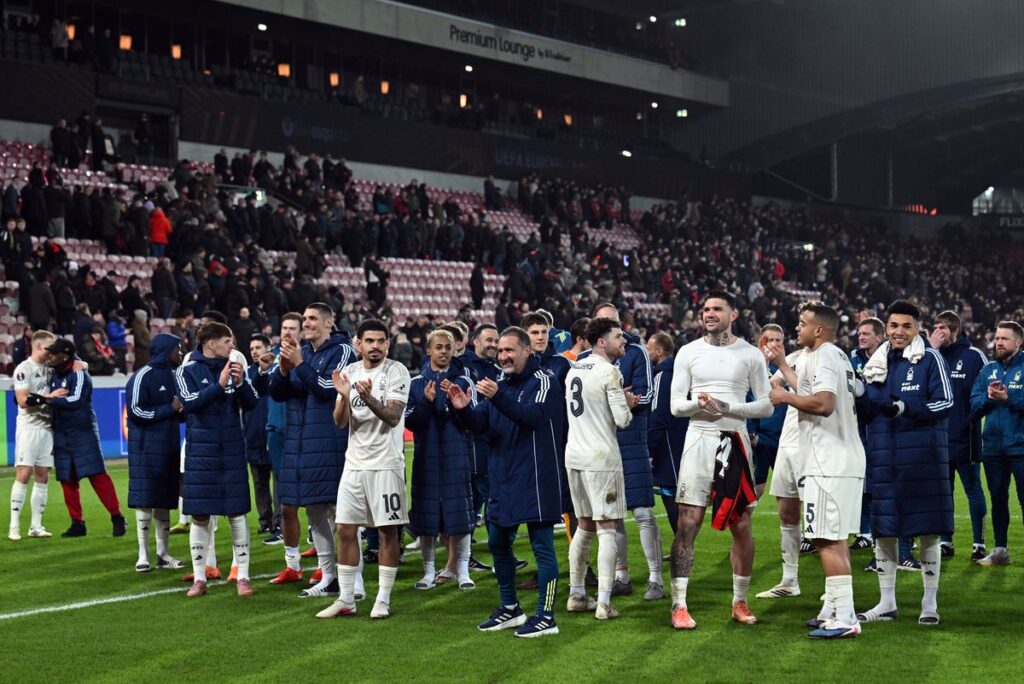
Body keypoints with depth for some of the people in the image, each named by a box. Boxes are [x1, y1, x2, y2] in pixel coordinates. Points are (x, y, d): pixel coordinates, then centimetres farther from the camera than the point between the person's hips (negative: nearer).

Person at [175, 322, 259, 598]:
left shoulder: (235, 368, 5)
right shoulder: (187, 371, -3)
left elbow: (252, 403, -1)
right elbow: (190, 402, -17)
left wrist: (240, 383, -18)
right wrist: (219, 385, -24)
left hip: (232, 450, 2)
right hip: (201, 450, -2)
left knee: (237, 513, 1)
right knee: (199, 515, 3)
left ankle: (242, 576, 7)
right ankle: (199, 578, 13)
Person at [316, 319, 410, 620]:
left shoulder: (396, 372, -7)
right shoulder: (349, 372, 7)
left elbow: (393, 417, -18)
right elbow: (340, 422, 3)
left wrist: (368, 398, -34)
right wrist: (344, 396, -16)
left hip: (385, 463, -5)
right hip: (354, 462, 5)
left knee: (387, 531, 1)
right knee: (345, 529, 5)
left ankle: (383, 600, 8)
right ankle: (345, 599, 13)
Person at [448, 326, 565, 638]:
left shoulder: (543, 381, -7)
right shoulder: (501, 384, 15)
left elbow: (533, 416, -25)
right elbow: (482, 424, 9)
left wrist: (498, 398, -37)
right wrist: (464, 409, -12)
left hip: (535, 480, -8)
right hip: (503, 479, 8)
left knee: (542, 545, -3)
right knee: (497, 542, 14)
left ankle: (546, 616, 2)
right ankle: (510, 609, 27)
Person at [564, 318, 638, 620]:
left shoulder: (575, 368, 13)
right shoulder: (609, 372, -12)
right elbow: (623, 420, -15)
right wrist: (627, 404, 6)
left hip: (574, 456, 8)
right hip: (601, 458, -8)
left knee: (584, 526, 17)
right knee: (606, 529, -5)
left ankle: (576, 595, 21)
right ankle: (604, 603, -8)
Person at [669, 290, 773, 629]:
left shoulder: (751, 355, 3)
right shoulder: (688, 353, 6)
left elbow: (766, 406, 0)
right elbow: (676, 405, 5)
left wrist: (727, 407, -15)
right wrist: (697, 404, -17)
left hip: (735, 441, 0)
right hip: (698, 439, 0)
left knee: (741, 526, 6)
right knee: (687, 524, -5)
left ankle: (740, 602, 19)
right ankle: (679, 605, 0)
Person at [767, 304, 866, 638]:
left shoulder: (822, 356, -12)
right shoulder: (837, 356, 20)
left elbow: (823, 403, -26)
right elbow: (812, 394, 33)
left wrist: (786, 397, -12)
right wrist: (782, 363, 38)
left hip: (828, 464, -11)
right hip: (848, 459, 11)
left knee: (827, 539, -10)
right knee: (836, 539, 16)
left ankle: (844, 619, -12)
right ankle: (834, 610, 23)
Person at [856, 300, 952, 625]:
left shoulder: (930, 359, -2)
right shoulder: (876, 362, 12)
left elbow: (945, 403, -10)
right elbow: (866, 410, 13)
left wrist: (905, 409, -21)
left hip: (923, 457, -5)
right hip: (884, 458, 5)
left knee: (928, 530, 1)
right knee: (882, 530, 8)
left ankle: (930, 604, 12)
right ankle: (887, 604, 19)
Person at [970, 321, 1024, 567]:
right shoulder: (988, 370, 12)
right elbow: (974, 406, 8)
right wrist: (988, 397, -9)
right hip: (993, 445, 5)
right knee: (998, 498, 12)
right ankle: (1000, 550, 21)